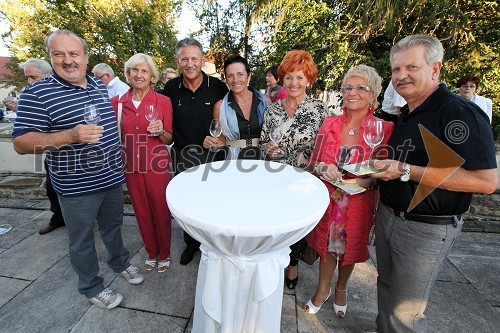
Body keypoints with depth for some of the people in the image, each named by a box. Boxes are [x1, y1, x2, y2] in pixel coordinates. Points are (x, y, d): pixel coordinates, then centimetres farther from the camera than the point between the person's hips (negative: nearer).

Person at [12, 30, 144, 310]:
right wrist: (71, 135, -31)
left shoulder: (101, 86, 6)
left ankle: (120, 262, 48)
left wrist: (119, 158, 16)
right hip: (77, 186, -5)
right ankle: (91, 286, 36)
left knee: (113, 226, 24)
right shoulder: (37, 94, -13)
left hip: (112, 176, 5)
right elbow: (22, 143, -16)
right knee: (83, 239, 14)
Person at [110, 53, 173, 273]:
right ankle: (151, 253, 37)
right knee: (142, 213, 15)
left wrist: (160, 131, -20)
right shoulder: (117, 102, 4)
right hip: (131, 166, 3)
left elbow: (169, 139, 0)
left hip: (157, 166, -3)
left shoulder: (163, 101, -4)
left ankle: (164, 254, 31)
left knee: (161, 212, 7)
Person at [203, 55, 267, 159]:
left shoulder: (265, 101, 3)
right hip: (232, 158, 0)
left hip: (261, 157, 1)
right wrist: (211, 143, -11)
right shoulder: (220, 106, 1)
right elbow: (221, 140, 10)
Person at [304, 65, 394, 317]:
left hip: (359, 202, -1)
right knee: (327, 244, 17)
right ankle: (323, 290, 44)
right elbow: (313, 163, 2)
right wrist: (324, 169, -20)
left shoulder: (383, 129, -10)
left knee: (351, 247, 19)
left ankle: (341, 289, 49)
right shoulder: (329, 123, -2)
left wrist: (358, 182, -21)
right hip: (327, 198, 2)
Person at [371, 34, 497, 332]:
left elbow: (486, 181, -24)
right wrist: (382, 169, 6)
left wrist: (406, 171, -27)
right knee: (387, 288, 25)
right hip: (388, 216, 8)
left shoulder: (462, 113, -16)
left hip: (425, 229, -8)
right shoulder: (407, 115, 10)